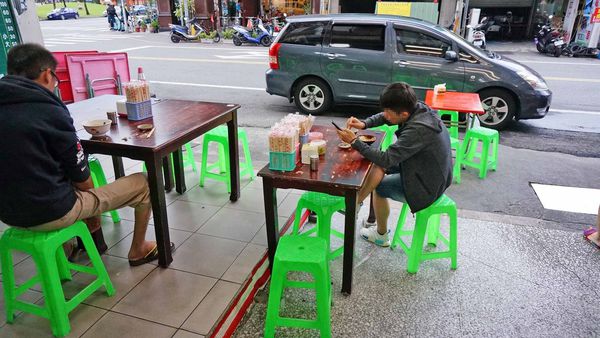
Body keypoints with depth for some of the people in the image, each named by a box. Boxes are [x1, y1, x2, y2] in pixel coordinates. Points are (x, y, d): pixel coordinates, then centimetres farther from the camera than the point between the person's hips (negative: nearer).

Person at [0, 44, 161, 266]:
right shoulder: (49, 111, -19)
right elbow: (81, 178, -12)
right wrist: (88, 190, 10)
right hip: (51, 213, -8)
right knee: (142, 183, 4)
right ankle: (138, 250, 22)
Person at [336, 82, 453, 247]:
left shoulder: (418, 130, -35)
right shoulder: (419, 108, -9)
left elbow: (386, 158, -30)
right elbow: (384, 117, 7)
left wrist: (355, 141, -25)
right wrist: (364, 124, -8)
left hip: (427, 187, -8)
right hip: (433, 173, 8)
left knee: (380, 186, 5)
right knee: (379, 165, 2)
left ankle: (382, 235, 24)